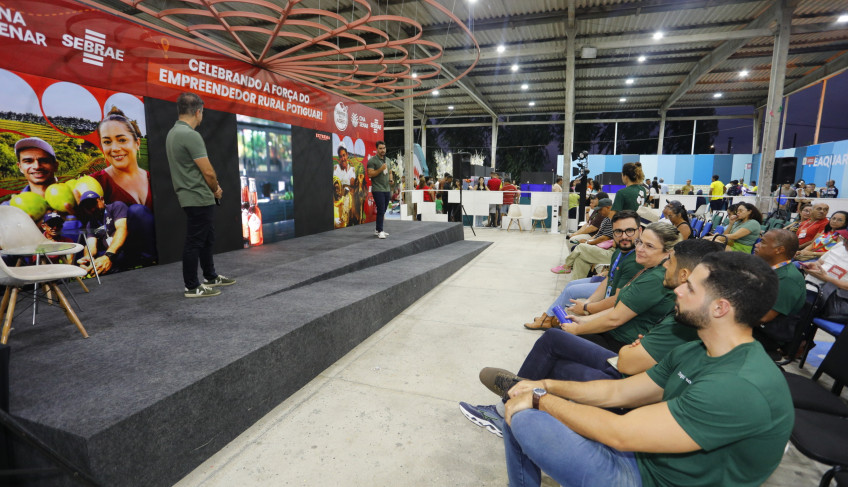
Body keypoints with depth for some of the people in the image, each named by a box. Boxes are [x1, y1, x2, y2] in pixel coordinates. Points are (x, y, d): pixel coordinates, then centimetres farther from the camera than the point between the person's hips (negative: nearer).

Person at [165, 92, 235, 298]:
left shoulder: (173, 133, 12)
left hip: (193, 197, 10)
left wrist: (212, 188, 13)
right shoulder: (191, 135, -20)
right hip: (199, 198, -10)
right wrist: (216, 189, 0)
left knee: (207, 240, 20)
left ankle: (211, 277, 32)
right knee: (194, 243, 0)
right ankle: (192, 287, 10)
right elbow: (208, 172, -20)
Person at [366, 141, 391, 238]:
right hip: (378, 190, -7)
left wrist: (391, 179, 6)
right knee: (381, 210, -10)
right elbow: (370, 174, -14)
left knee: (383, 211, 10)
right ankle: (380, 231, -4)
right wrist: (381, 169, -23)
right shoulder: (372, 160, -7)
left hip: (387, 190, 7)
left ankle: (378, 229, 19)